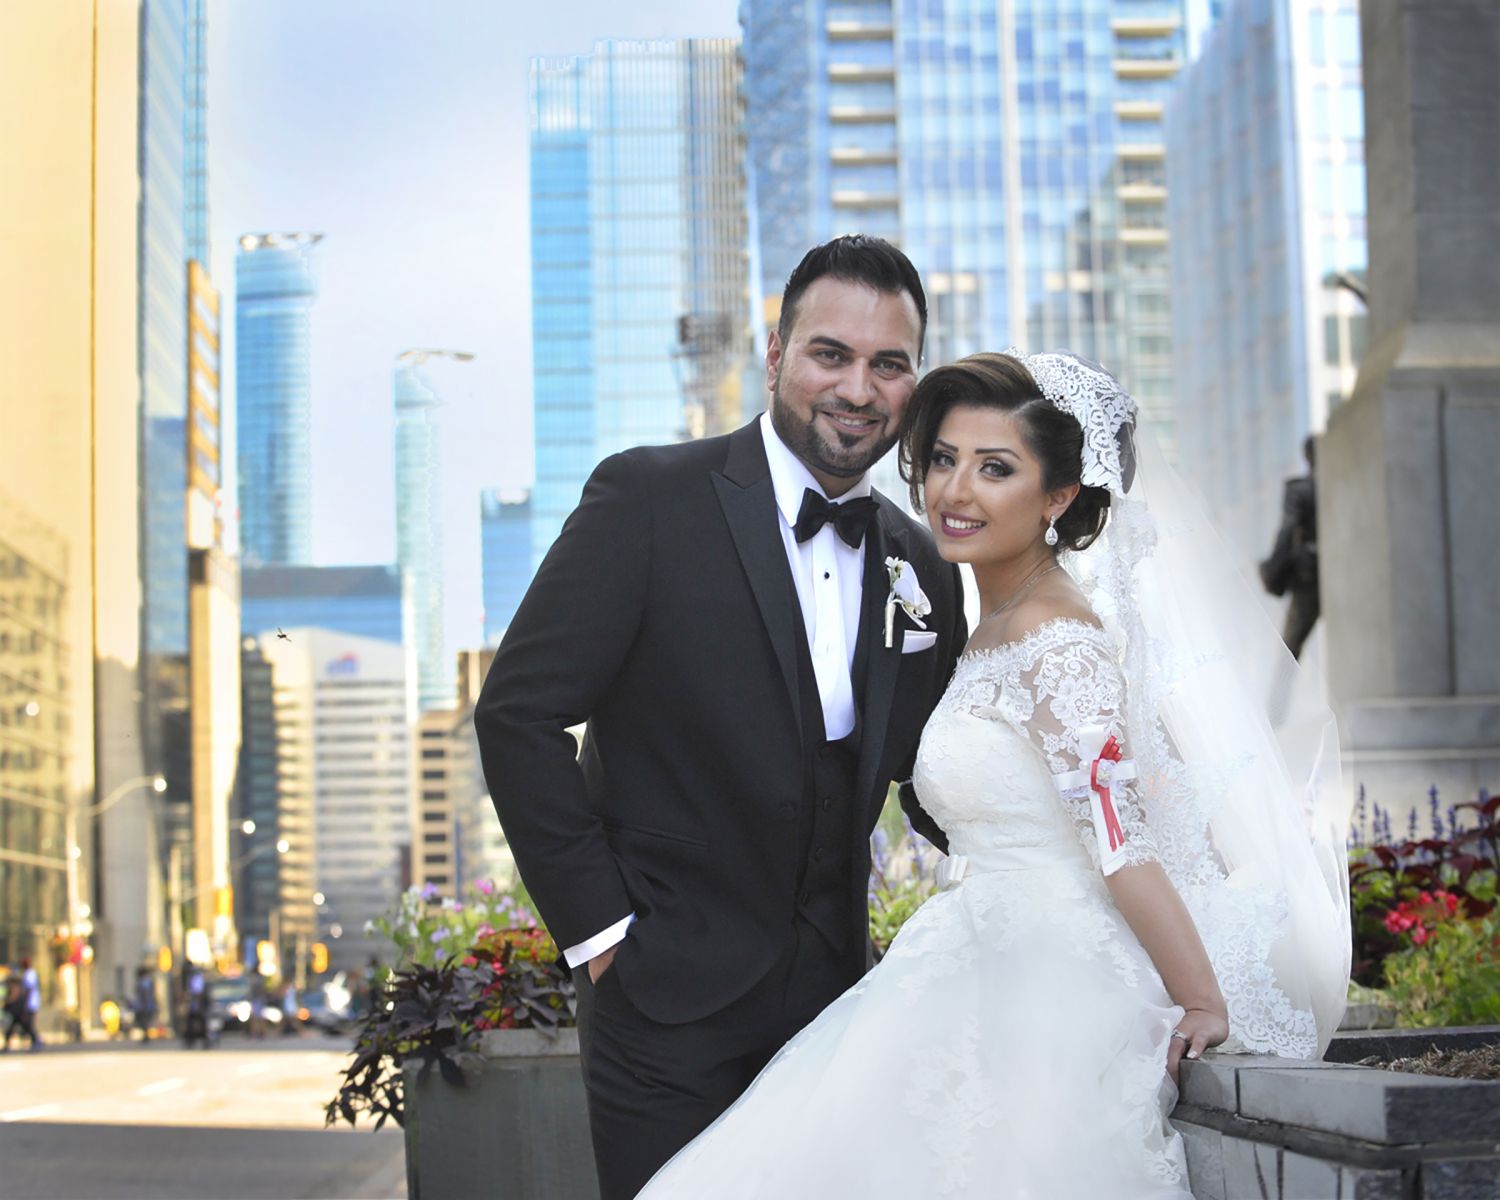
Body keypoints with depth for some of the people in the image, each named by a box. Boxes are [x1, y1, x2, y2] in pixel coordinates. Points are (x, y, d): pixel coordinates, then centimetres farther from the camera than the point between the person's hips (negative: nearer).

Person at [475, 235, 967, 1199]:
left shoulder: (922, 568, 7)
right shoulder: (650, 498, -9)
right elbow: (518, 713, -11)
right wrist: (598, 929, -12)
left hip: (832, 995, 5)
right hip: (669, 991, -5)